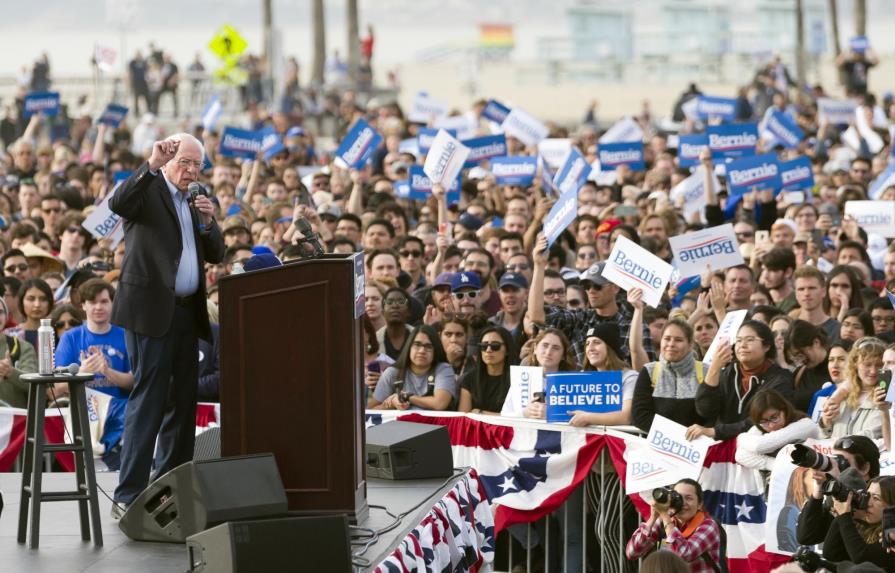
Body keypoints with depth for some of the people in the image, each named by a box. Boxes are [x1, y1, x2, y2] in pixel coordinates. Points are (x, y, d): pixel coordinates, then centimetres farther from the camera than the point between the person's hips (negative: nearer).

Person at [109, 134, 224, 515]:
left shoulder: (193, 202, 19)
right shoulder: (147, 190, -3)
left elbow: (216, 255, 14)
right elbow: (118, 204, -25)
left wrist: (208, 222, -4)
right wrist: (152, 165, -33)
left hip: (186, 313, 8)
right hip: (151, 311, -8)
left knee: (182, 403, 10)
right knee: (148, 402, -11)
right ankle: (128, 496, -11)